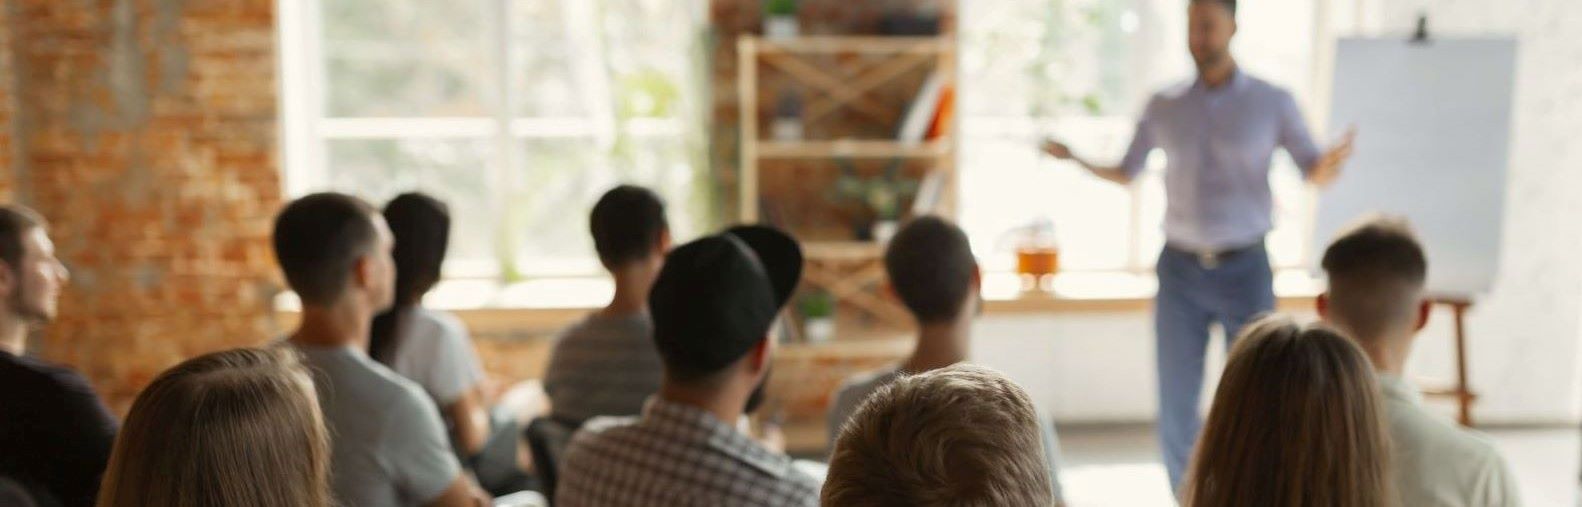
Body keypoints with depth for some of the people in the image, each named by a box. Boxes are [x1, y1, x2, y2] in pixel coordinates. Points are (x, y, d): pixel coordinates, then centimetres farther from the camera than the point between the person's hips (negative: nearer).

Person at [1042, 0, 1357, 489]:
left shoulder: (1273, 102, -2)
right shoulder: (1163, 105, 3)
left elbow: (1314, 174, -2)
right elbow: (1125, 174, 11)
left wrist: (1328, 165, -26)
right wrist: (1075, 159, -8)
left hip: (1246, 269, -1)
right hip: (1179, 270, 2)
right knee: (1176, 404, 3)